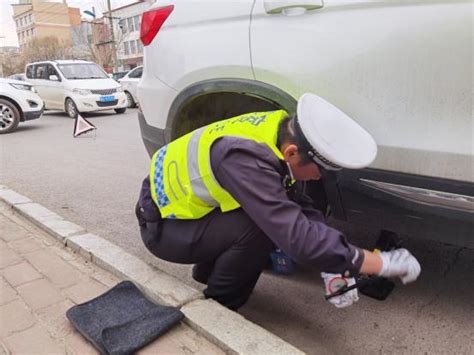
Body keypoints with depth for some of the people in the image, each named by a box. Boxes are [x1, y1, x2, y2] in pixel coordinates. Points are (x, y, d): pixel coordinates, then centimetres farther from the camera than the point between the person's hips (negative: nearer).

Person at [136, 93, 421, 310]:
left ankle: (208, 271, 17)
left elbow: (300, 203, -6)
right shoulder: (245, 158, -37)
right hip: (162, 225, -8)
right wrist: (386, 264, -29)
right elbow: (297, 236, -40)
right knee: (260, 227, -27)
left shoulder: (281, 129, -12)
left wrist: (335, 266, -14)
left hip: (188, 202, 8)